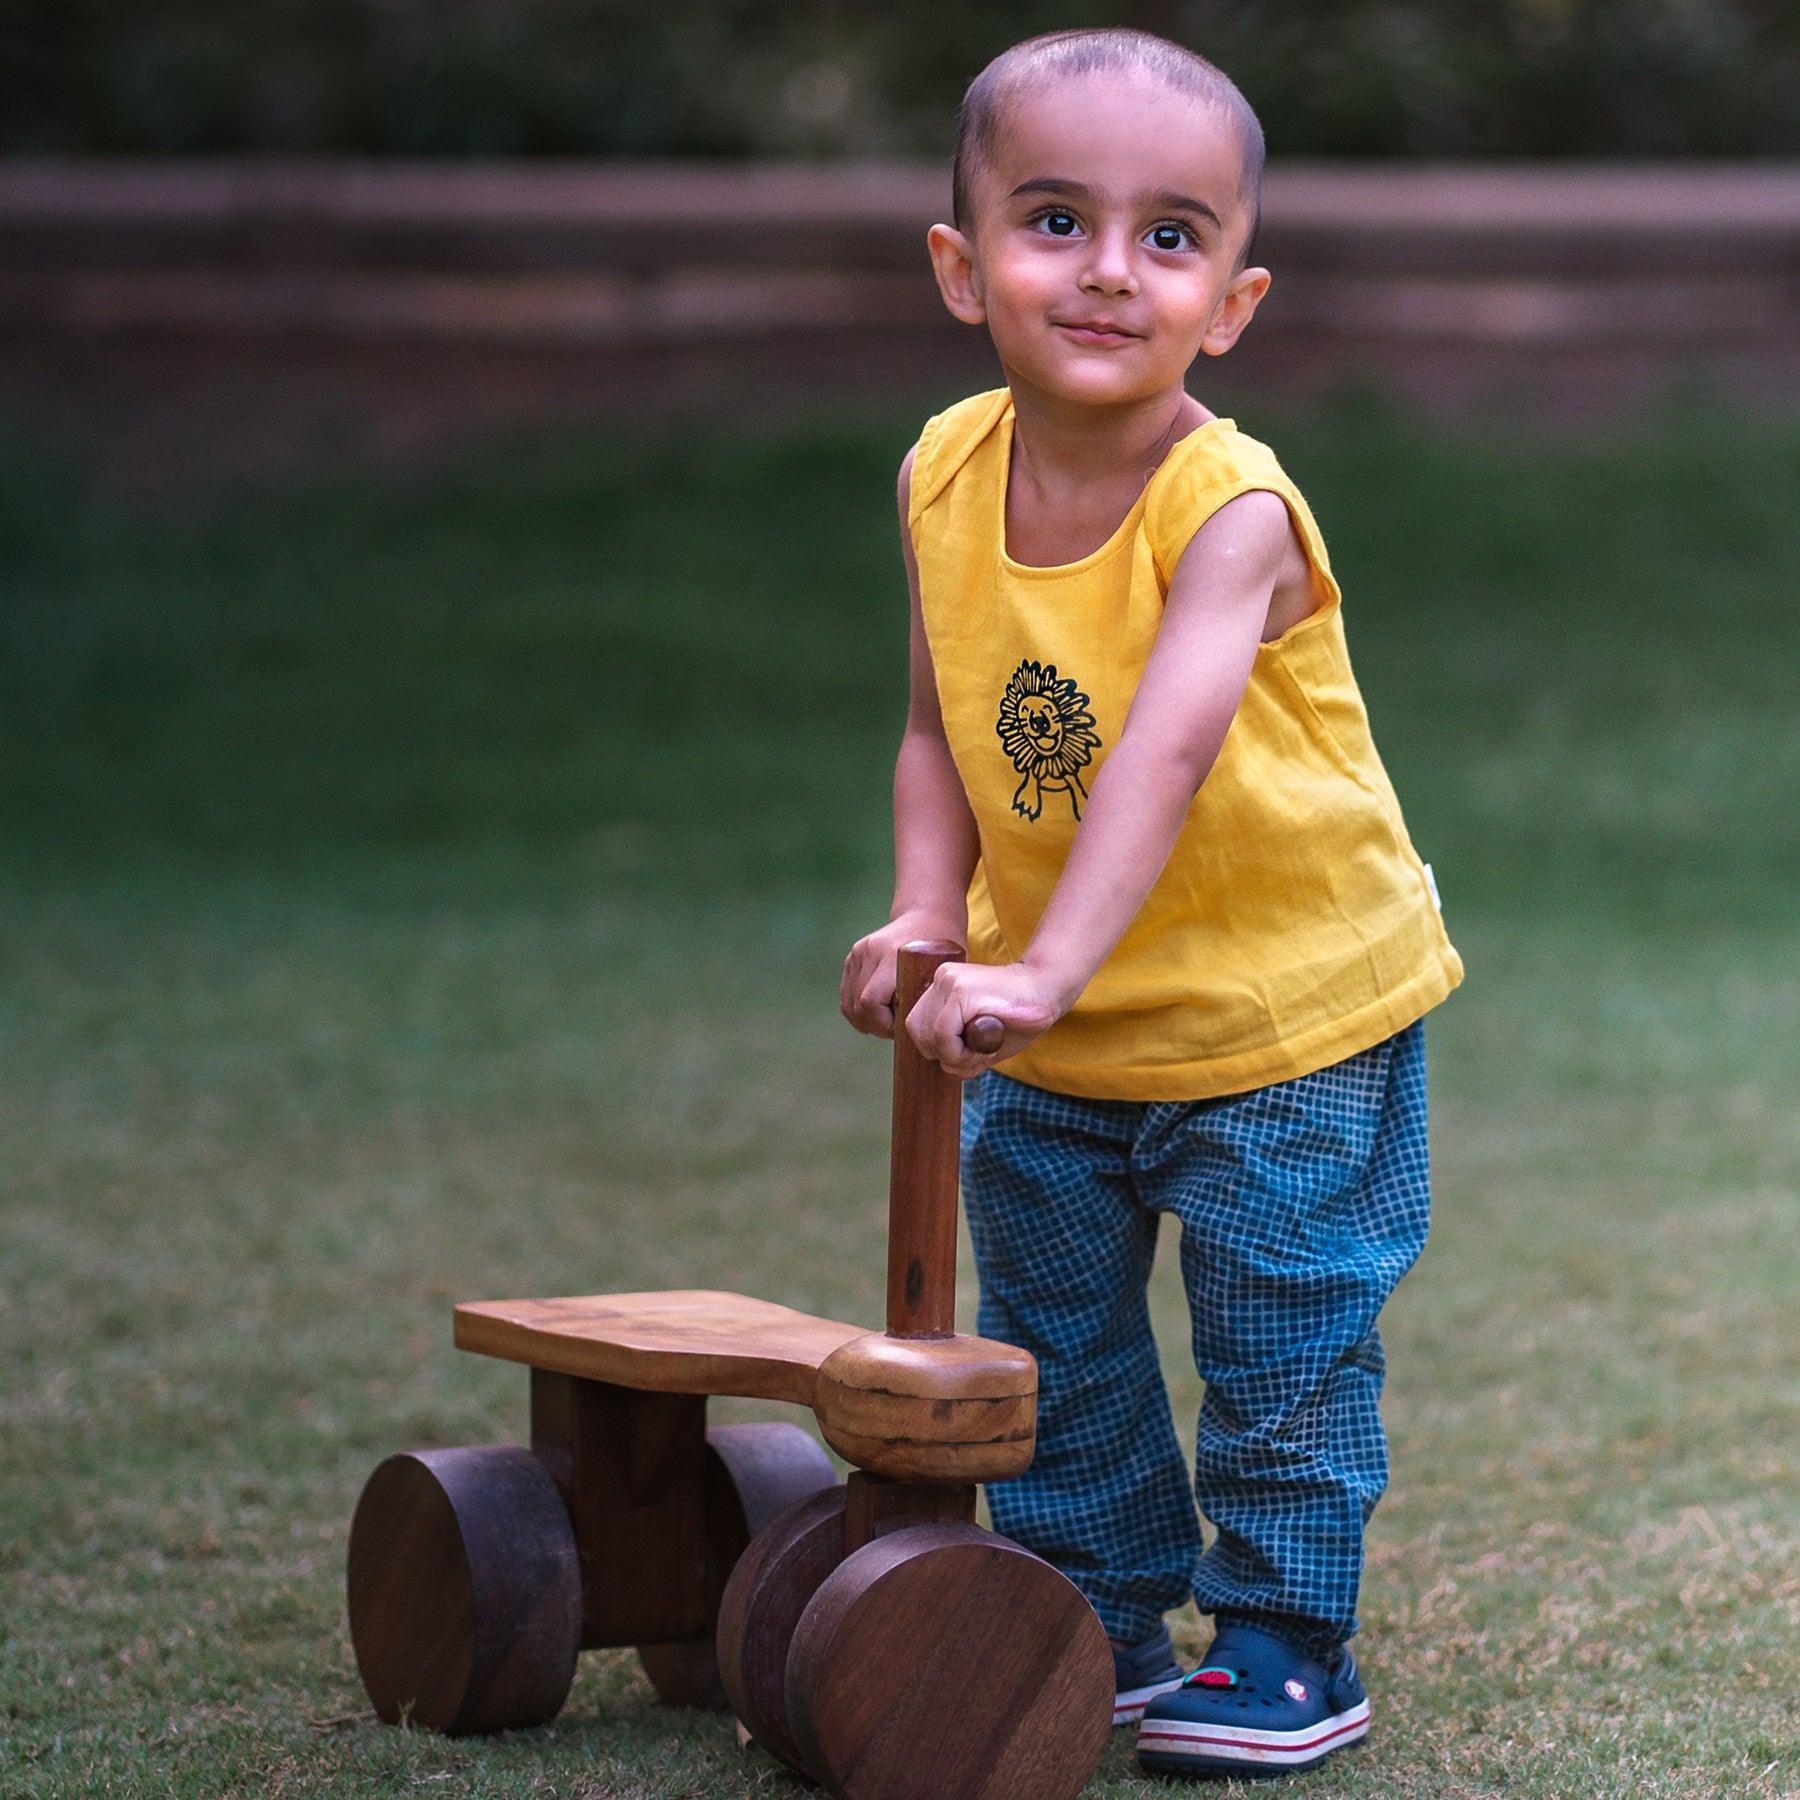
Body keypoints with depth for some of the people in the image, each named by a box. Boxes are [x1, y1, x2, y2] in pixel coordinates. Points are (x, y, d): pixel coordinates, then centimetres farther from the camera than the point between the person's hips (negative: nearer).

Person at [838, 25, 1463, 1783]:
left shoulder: (1229, 510, -27)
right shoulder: (946, 476, -8)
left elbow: (1164, 750, -38)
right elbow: (943, 728, -1)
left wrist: (1044, 970, -48)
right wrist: (925, 917, -16)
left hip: (1286, 1005, -6)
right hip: (1053, 1040, 6)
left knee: (1282, 1348, 3)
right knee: (1048, 1340, 15)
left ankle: (1283, 1650, 19)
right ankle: (1093, 1621, 30)